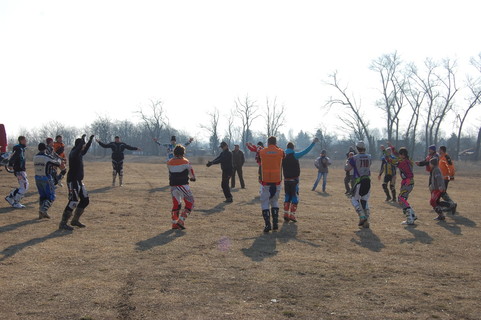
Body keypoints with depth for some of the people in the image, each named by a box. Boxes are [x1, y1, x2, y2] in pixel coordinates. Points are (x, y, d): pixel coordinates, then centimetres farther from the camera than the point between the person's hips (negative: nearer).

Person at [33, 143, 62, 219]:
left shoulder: (35, 157, 3)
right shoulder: (48, 157, -15)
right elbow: (58, 164, -4)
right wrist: (58, 159, 20)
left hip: (37, 178, 6)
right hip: (46, 178, -6)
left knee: (42, 195, 17)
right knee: (51, 196, 3)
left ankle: (42, 213, 16)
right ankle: (43, 210, -13)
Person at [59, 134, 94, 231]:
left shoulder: (80, 153, 12)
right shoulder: (73, 153, -14)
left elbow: (85, 149, 32)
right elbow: (78, 149, -36)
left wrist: (91, 140, 34)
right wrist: (82, 140, -35)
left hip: (79, 181, 10)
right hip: (73, 180, -10)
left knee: (85, 200, 12)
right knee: (73, 201, -14)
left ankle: (75, 220, 22)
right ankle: (63, 223, -9)